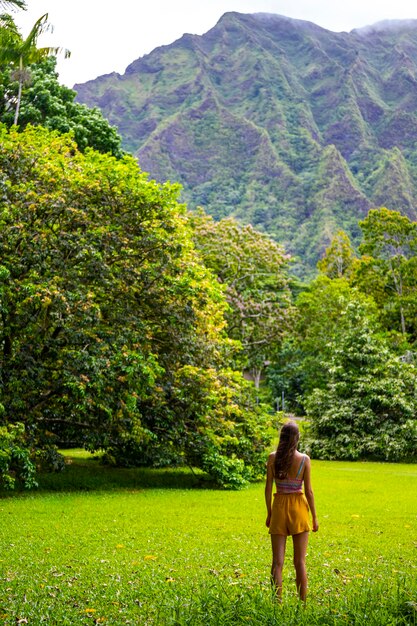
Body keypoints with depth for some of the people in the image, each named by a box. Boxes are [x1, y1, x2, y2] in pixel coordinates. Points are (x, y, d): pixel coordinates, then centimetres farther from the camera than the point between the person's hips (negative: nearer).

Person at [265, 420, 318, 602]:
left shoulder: (272, 458, -4)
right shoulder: (304, 459, -7)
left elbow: (268, 488, -1)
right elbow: (308, 490, -5)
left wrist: (269, 513, 10)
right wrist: (314, 517, 4)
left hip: (279, 507, 1)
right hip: (298, 507, -1)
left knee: (277, 561, 5)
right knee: (300, 561, 8)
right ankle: (302, 602, 10)